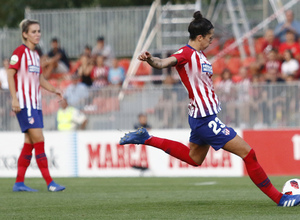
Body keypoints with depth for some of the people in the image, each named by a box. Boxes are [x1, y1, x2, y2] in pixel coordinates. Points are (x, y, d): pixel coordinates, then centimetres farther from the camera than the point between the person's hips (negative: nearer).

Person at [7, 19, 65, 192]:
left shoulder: (35, 54, 16)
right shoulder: (20, 52, -8)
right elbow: (10, 74, -11)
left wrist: (53, 89, 8)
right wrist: (14, 98, -19)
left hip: (35, 104, 8)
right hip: (24, 104, -8)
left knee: (30, 143, 7)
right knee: (39, 140, -12)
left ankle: (19, 183, 11)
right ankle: (50, 182, -12)